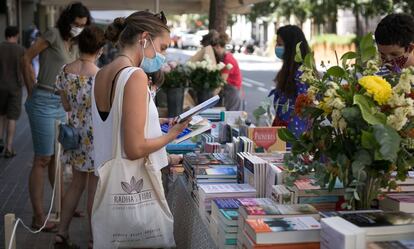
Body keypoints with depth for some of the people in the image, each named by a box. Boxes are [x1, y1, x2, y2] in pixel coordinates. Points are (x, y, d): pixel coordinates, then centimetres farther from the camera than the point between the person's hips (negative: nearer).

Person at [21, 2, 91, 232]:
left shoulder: (76, 46, 15)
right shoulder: (54, 35, -7)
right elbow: (27, 59, -8)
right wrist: (32, 92, -4)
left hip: (62, 104, 8)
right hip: (44, 102, -8)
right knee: (42, 160, -5)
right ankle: (38, 218, 2)